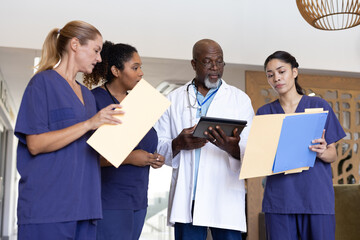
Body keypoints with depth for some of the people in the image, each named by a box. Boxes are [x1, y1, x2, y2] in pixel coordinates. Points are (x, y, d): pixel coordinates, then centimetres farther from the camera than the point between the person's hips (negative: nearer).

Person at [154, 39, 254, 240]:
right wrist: (178, 144, -14)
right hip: (185, 199, 1)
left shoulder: (240, 99, 9)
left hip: (226, 199, -1)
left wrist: (232, 148, -21)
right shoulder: (174, 100, 12)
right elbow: (157, 145, 8)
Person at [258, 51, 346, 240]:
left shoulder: (319, 106, 7)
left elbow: (333, 155, 7)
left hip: (316, 196, -1)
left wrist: (322, 152, -15)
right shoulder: (264, 112, 11)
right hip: (279, 199, 1)